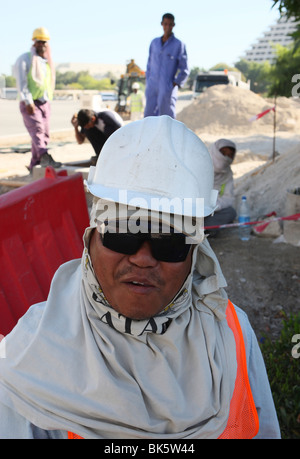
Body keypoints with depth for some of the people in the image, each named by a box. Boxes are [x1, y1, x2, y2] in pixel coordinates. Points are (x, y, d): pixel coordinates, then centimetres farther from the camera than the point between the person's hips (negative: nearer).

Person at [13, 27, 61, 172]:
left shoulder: (47, 61, 19)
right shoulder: (25, 59, -1)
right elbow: (21, 82, -10)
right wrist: (28, 102, -19)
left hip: (44, 103, 6)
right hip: (30, 104, -6)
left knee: (44, 134, 2)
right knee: (37, 129, -23)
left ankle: (34, 166, 7)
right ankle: (45, 157, -42)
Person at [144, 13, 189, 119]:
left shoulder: (179, 45, 0)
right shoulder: (154, 43, 14)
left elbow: (184, 70, 1)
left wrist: (175, 85, -9)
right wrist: (148, 85, 13)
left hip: (168, 90, -4)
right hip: (152, 89, 4)